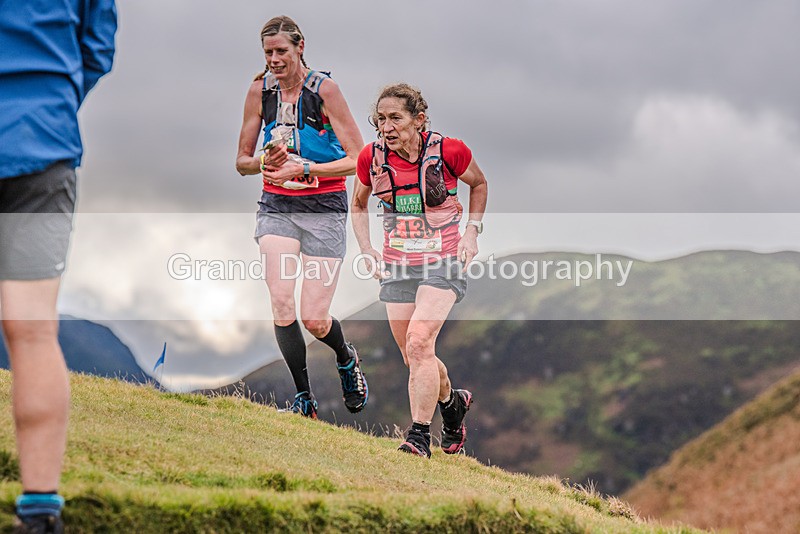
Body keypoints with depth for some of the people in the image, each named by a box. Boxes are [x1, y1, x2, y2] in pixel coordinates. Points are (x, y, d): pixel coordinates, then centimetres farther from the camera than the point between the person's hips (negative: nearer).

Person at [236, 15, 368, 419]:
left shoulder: (324, 89, -10)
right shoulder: (260, 91, 1)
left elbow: (359, 159, -12)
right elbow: (242, 161, 9)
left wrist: (303, 168, -22)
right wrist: (265, 163, -14)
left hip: (324, 207, -3)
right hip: (277, 206, 3)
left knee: (314, 320, -5)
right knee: (280, 302, -17)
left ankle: (346, 358, 31)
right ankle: (303, 399, -3)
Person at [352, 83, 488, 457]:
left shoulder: (447, 151, -11)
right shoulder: (372, 158, -3)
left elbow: (479, 184, 10)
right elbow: (358, 205, 16)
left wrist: (472, 230, -1)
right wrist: (366, 251, 4)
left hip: (443, 262, -4)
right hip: (396, 266, 4)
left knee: (418, 342, -22)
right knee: (413, 358, 9)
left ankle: (419, 437, -17)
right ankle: (453, 402, 39)